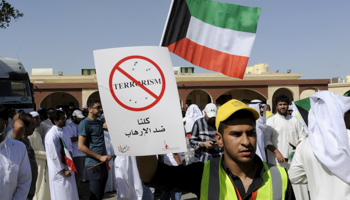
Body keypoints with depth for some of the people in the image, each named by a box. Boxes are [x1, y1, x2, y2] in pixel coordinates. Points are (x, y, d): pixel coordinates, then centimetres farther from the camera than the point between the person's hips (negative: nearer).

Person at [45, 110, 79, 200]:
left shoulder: (64, 130, 4)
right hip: (59, 171, -8)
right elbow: (54, 156, -20)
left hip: (68, 166, 8)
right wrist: (63, 170, -15)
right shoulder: (51, 135, -22)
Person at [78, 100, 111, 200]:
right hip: (94, 164, -8)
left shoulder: (99, 122, 12)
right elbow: (81, 146, -17)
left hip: (103, 163, 8)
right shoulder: (85, 123, -11)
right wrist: (100, 157, -17)